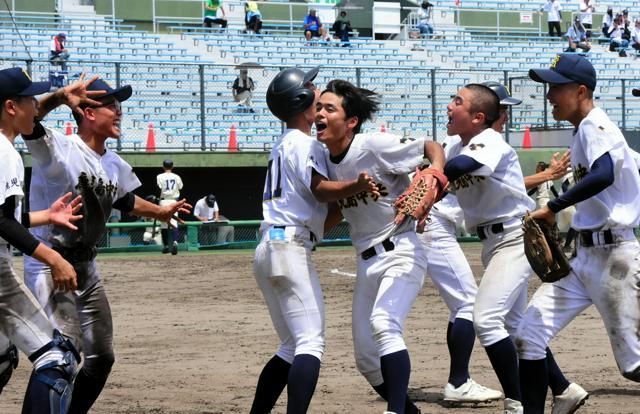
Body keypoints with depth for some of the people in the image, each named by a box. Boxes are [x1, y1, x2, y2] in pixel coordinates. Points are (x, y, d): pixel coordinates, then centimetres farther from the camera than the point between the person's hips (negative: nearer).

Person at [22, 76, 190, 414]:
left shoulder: (115, 166, 8)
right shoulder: (58, 149, -16)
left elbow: (124, 200, 29)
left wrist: (160, 212, 38)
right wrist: (59, 97, -49)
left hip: (86, 268, 8)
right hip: (49, 266, -8)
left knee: (101, 357, 13)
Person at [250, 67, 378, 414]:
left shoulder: (283, 145, 23)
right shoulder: (303, 144, -5)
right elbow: (320, 189, -20)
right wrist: (357, 186, -37)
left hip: (268, 249, 10)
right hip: (290, 246, -10)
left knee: (293, 347, 16)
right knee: (310, 343, -17)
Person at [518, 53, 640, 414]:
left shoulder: (595, 125, -14)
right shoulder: (585, 130, 15)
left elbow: (604, 175, -33)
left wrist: (553, 208, -30)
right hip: (584, 257, 10)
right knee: (529, 336, 1)